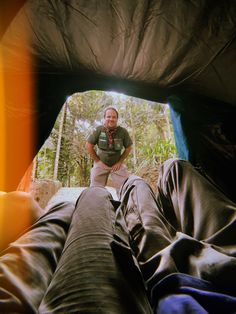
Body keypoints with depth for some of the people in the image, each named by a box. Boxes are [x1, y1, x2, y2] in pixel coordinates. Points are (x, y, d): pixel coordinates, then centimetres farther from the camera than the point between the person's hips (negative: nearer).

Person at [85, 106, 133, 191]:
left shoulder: (123, 131, -14)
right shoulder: (99, 130, -16)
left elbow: (128, 148, -1)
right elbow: (89, 146, -5)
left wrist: (120, 162, -3)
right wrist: (97, 161, -5)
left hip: (117, 164, 1)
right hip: (101, 164, 0)